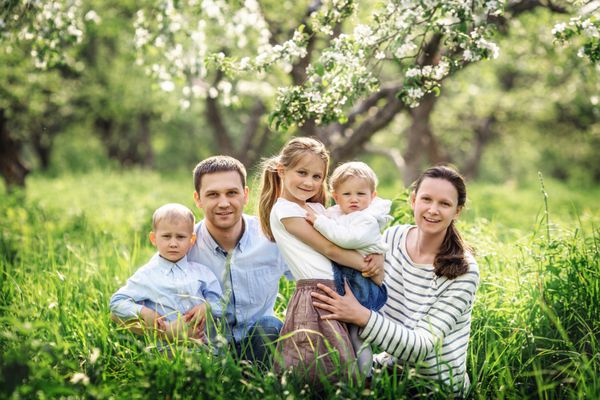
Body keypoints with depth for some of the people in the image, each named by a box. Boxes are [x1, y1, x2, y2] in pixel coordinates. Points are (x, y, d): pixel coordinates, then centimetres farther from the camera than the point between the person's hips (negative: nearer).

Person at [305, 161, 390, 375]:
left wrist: (318, 221, -22)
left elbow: (347, 238, -28)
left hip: (362, 277, -7)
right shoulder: (334, 213, 14)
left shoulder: (369, 220, -9)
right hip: (338, 274, 8)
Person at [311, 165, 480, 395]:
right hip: (392, 362, 5)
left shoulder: (464, 272, -20)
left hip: (437, 383, -5)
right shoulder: (392, 237, -5)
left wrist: (361, 316, -33)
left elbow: (422, 348, -24)